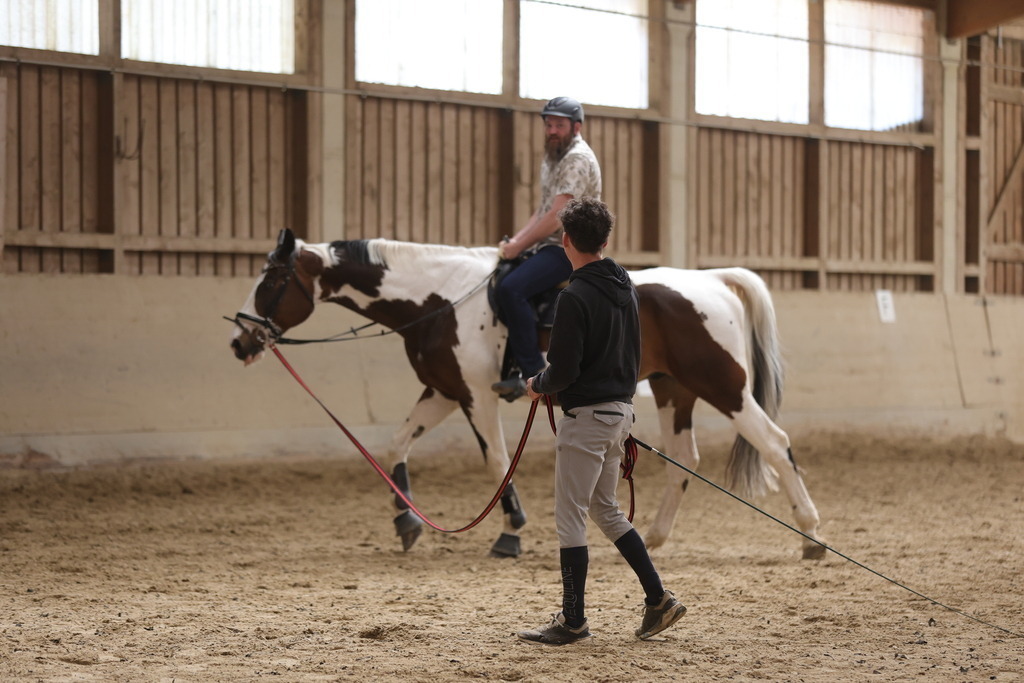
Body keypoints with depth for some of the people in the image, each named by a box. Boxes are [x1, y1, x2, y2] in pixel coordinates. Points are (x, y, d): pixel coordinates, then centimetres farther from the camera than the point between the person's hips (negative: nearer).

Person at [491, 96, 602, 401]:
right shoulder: (553, 158, 19)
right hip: (548, 245, 11)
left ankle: (533, 373, -27)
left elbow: (556, 217, -20)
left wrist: (520, 246, -17)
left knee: (511, 288, -29)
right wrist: (515, 241, 3)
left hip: (571, 249, -11)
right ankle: (511, 360, 12)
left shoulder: (578, 159, -13)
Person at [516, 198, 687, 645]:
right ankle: (658, 600, 17)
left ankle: (573, 621, 3)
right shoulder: (625, 288, 9)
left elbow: (564, 369, -19)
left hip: (587, 415, -9)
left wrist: (537, 386, 0)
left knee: (570, 518, -1)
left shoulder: (575, 297, -18)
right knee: (605, 510, 19)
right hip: (621, 410, 9)